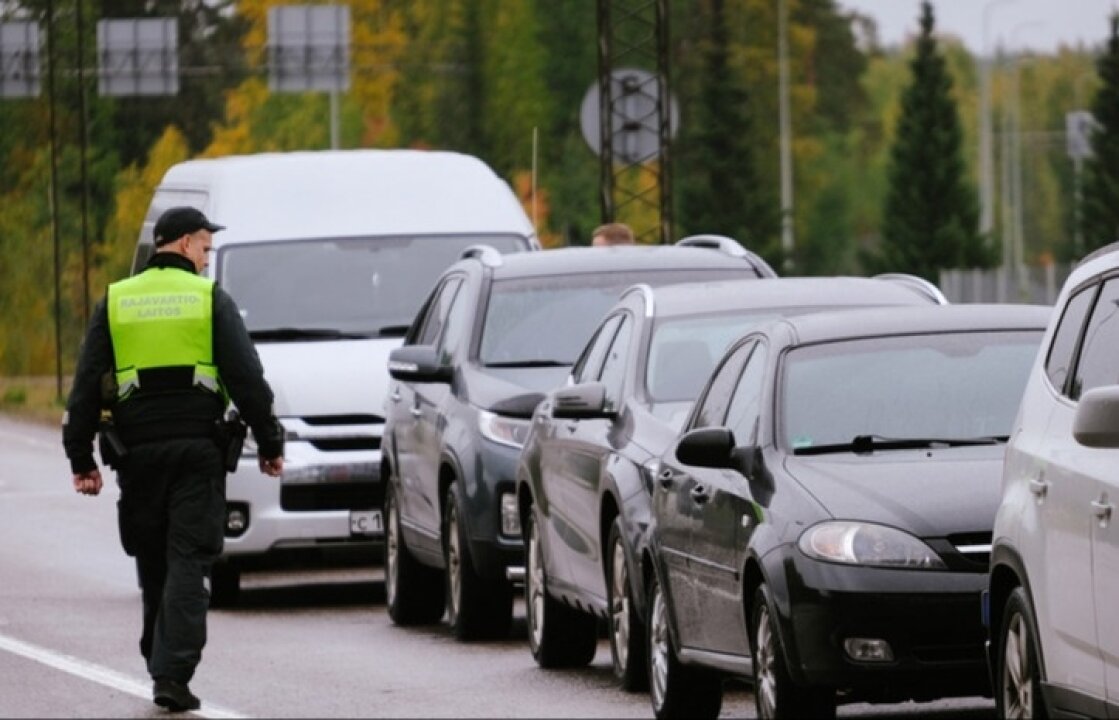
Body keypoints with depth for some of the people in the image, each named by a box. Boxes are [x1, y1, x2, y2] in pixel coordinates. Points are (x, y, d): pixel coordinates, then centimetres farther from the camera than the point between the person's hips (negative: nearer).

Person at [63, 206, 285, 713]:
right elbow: (247, 378, -3)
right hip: (197, 448, -2)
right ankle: (172, 675, -15)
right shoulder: (210, 299, 1)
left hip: (137, 451, 3)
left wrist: (81, 459, 8)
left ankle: (162, 665, 20)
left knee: (154, 564, 14)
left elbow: (86, 386, 5)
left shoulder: (115, 301, 8)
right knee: (188, 562, -5)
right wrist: (269, 443, 5)